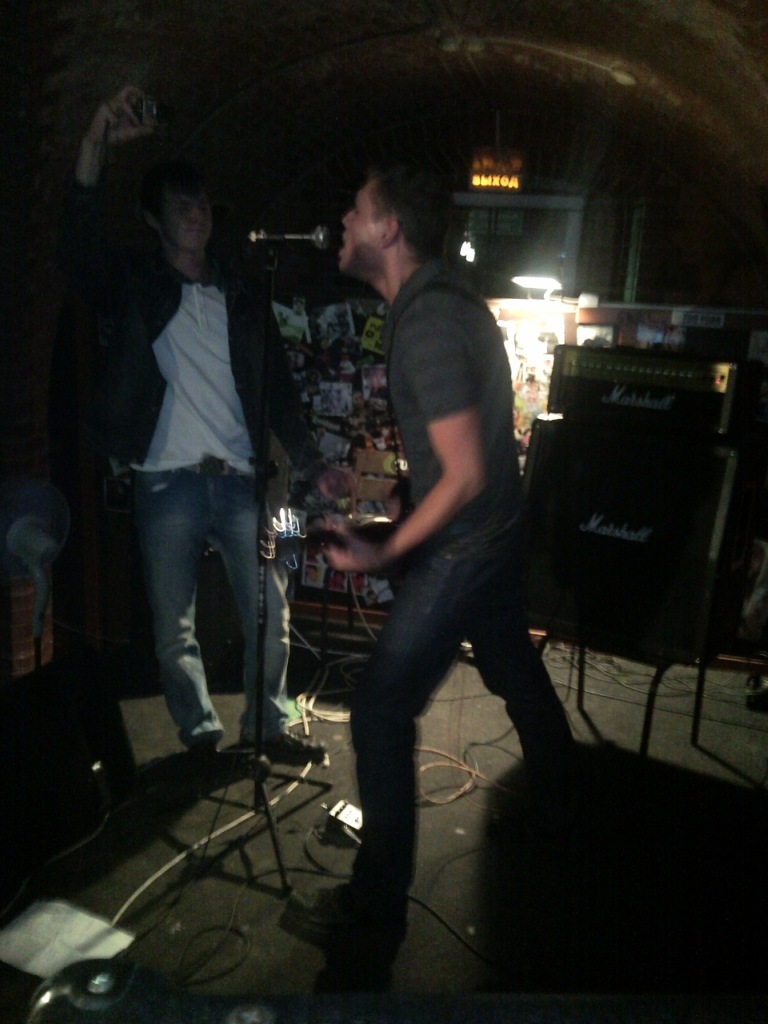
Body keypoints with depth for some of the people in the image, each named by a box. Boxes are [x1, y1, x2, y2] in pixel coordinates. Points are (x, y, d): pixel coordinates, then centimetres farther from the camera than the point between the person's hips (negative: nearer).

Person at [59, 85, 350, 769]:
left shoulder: (243, 298, 13)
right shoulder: (132, 287, 5)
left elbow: (277, 390, 13)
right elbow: (80, 244, -17)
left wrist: (312, 464, 4)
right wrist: (97, 147, -30)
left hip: (240, 481, 2)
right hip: (166, 484, -2)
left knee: (270, 618, 6)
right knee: (175, 630, 7)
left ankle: (267, 727, 27)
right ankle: (201, 737, 28)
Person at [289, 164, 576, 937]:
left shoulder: (427, 322, -24)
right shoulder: (444, 296, 6)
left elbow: (465, 474, -26)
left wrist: (385, 553, -17)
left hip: (461, 546, -10)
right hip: (496, 530, 10)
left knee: (380, 711, -3)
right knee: (515, 673, 24)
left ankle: (377, 900, 12)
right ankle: (557, 814, 46)